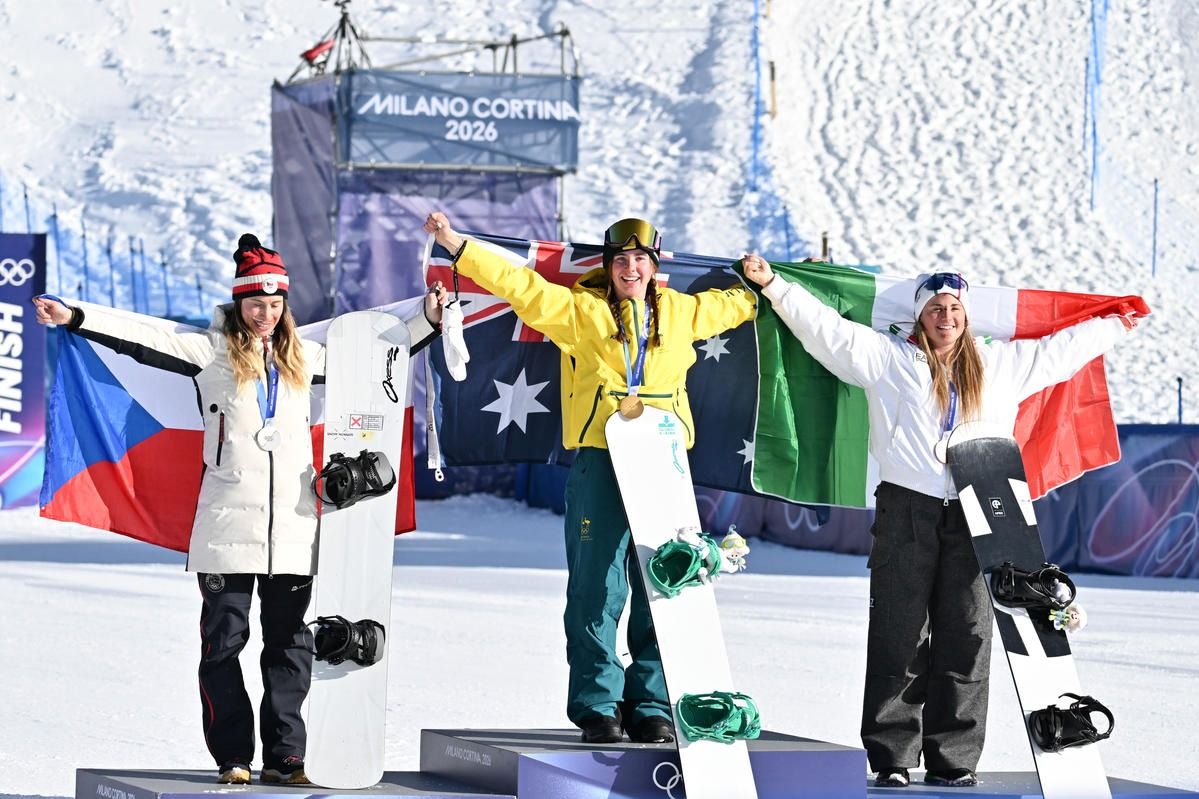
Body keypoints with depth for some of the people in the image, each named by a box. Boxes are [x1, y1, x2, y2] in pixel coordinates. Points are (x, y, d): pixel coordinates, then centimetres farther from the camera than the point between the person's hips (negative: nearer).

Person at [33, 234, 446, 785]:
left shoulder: (302, 358, 15)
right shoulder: (212, 352, 3)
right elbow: (145, 340, -6)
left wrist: (427, 321, 23)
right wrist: (75, 318, -16)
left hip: (293, 527, 4)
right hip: (228, 527, -3)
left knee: (290, 644, 4)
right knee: (223, 641, -1)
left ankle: (284, 755, 9)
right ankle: (233, 756, 5)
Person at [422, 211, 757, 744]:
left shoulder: (682, 313, 17)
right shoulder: (580, 310, 7)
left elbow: (736, 303, 35)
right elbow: (517, 284, 2)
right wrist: (454, 244, -4)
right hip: (597, 459, -3)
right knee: (597, 587, -4)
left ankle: (653, 706, 9)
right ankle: (597, 705, 3)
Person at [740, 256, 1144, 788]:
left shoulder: (1000, 365, 18)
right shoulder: (889, 358, 8)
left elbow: (1058, 350, 30)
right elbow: (826, 328, 3)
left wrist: (1115, 327, 37)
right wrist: (773, 285, -4)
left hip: (971, 517, 3)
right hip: (907, 510, -3)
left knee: (966, 641, -1)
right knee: (900, 639, -3)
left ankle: (953, 761, 4)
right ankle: (891, 759, -1)